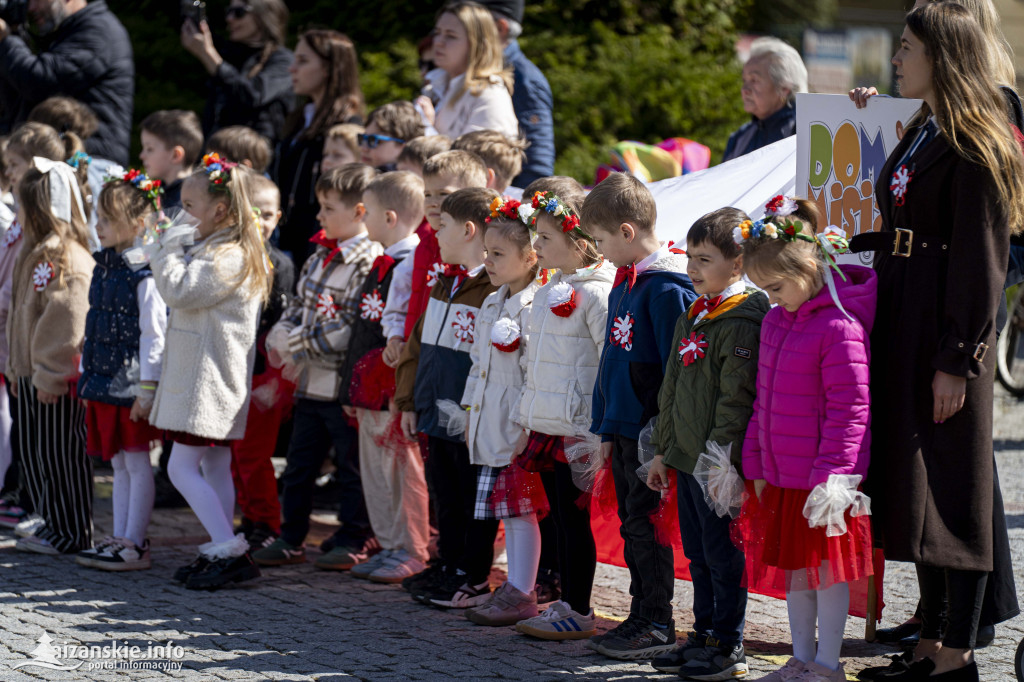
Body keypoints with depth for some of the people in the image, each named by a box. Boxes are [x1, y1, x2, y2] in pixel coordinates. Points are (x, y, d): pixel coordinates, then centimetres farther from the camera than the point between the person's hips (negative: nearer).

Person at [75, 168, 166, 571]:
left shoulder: (145, 273, -16)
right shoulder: (105, 265, 12)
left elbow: (153, 334, -17)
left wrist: (146, 387, -19)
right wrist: (87, 375, 20)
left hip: (131, 383, -9)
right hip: (105, 381, 9)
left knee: (137, 463, -1)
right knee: (118, 463, 13)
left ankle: (134, 545, 3)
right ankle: (121, 537, 19)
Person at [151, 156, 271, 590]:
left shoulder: (229, 257, -18)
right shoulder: (212, 249, 15)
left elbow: (179, 291, -23)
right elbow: (184, 296, 23)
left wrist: (171, 249, -10)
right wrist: (172, 249, 12)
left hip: (209, 377, -11)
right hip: (201, 374, 11)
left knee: (182, 466, -11)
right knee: (215, 468, 12)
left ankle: (230, 550, -15)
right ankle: (221, 554, 16)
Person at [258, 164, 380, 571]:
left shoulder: (368, 263, -16)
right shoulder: (320, 256, 12)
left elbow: (350, 330, -21)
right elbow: (298, 304, 19)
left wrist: (299, 346, -16)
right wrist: (281, 336, -1)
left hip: (345, 382, -8)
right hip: (310, 382, 8)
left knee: (351, 465, 5)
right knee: (299, 464, 14)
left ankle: (353, 541, 15)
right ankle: (291, 539, 23)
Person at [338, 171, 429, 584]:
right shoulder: (383, 265, 15)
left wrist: (401, 390, -21)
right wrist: (354, 387, 22)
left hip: (396, 392, -10)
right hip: (370, 388, 10)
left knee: (402, 470, -3)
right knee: (374, 471, 14)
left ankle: (412, 552, 4)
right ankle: (389, 546, 23)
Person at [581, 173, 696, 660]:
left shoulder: (667, 289, -16)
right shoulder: (623, 285, 13)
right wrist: (607, 428, 20)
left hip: (652, 430, -9)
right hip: (624, 428, 9)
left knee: (647, 523, -4)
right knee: (632, 525, 14)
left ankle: (657, 626, 3)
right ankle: (642, 617, 22)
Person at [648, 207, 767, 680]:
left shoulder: (742, 324, -14)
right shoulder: (690, 320, 16)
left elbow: (736, 398, -19)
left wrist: (720, 455, -21)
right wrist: (663, 450, 21)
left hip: (719, 463, -9)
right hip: (686, 459, 9)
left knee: (723, 556, -2)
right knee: (698, 556, 16)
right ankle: (704, 635, 25)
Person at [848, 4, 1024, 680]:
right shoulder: (921, 131, 14)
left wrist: (958, 360, -19)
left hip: (946, 331, -9)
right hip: (902, 324, 9)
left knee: (952, 493, -5)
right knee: (911, 489, 11)